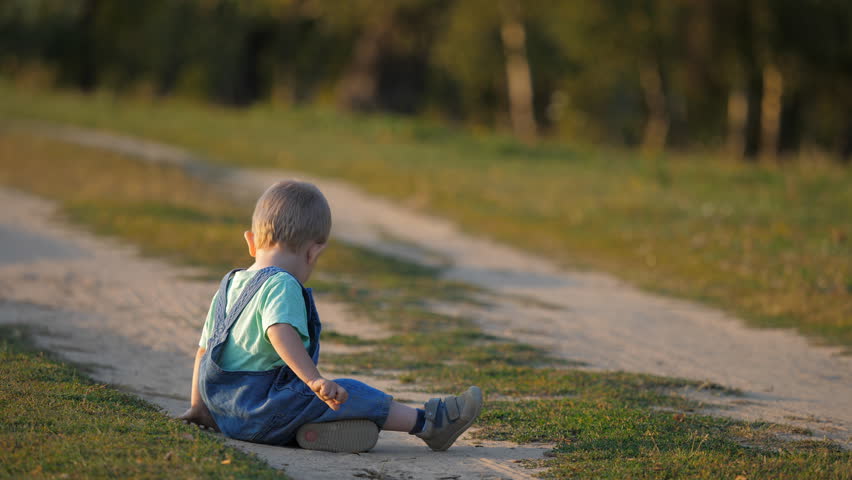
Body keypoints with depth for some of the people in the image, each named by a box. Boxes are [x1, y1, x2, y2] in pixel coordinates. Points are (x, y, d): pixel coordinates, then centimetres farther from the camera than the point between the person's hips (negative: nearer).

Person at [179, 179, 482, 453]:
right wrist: (315, 380, -40)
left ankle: (313, 428, -18)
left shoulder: (229, 286, 17)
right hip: (261, 410, -9)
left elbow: (204, 348, 24)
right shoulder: (282, 286, -12)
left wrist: (198, 407, 32)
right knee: (348, 395, -8)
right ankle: (428, 424, -6)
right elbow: (281, 332, -32)